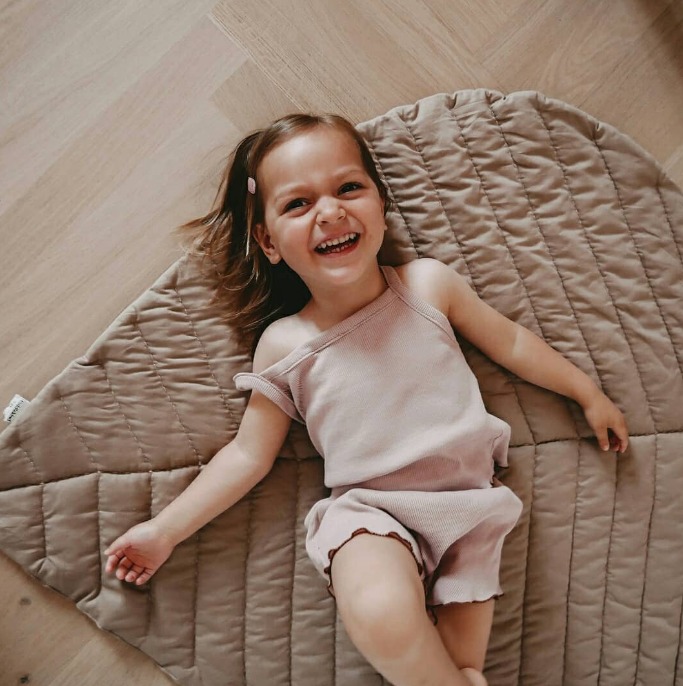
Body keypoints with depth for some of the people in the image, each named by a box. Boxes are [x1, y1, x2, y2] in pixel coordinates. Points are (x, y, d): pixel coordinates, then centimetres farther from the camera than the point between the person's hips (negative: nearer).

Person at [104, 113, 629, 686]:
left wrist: (588, 392, 16)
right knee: (380, 614, -30)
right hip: (369, 511, -2)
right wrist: (165, 531, -1)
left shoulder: (428, 283, -3)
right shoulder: (283, 346, -6)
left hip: (468, 497, 2)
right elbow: (249, 453, 1)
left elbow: (509, 341, 10)